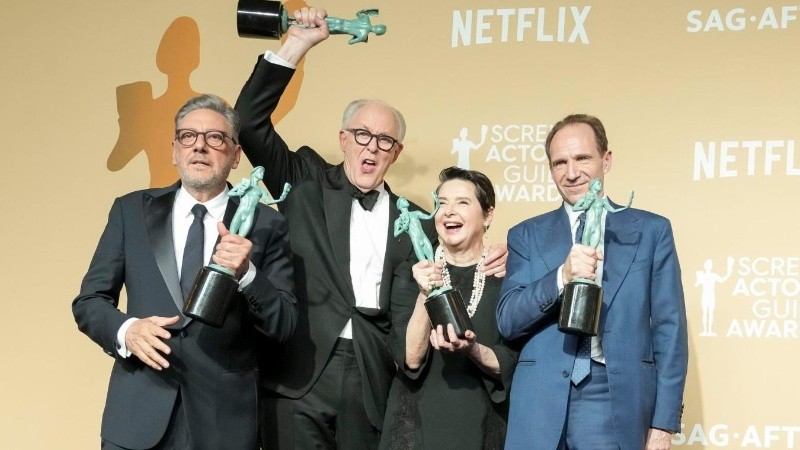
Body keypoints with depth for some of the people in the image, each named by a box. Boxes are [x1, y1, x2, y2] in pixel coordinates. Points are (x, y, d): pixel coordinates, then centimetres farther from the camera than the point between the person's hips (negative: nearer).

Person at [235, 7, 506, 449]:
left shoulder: (414, 221, 13)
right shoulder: (306, 183, 9)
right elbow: (250, 121, 2)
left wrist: (486, 266, -4)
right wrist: (296, 44, -2)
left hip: (372, 381, 2)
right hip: (299, 376, -1)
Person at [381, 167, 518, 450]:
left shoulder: (507, 277, -4)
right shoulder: (413, 273, -2)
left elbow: (513, 365, -3)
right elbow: (409, 360, -10)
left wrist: (473, 350, -21)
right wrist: (425, 295, -22)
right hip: (417, 425, 0)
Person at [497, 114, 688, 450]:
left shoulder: (651, 230, 7)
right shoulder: (527, 235, 9)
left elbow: (669, 329, 4)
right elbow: (507, 321, 0)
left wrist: (663, 423, -1)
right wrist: (562, 277, -16)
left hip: (617, 401, -1)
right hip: (542, 402, 1)